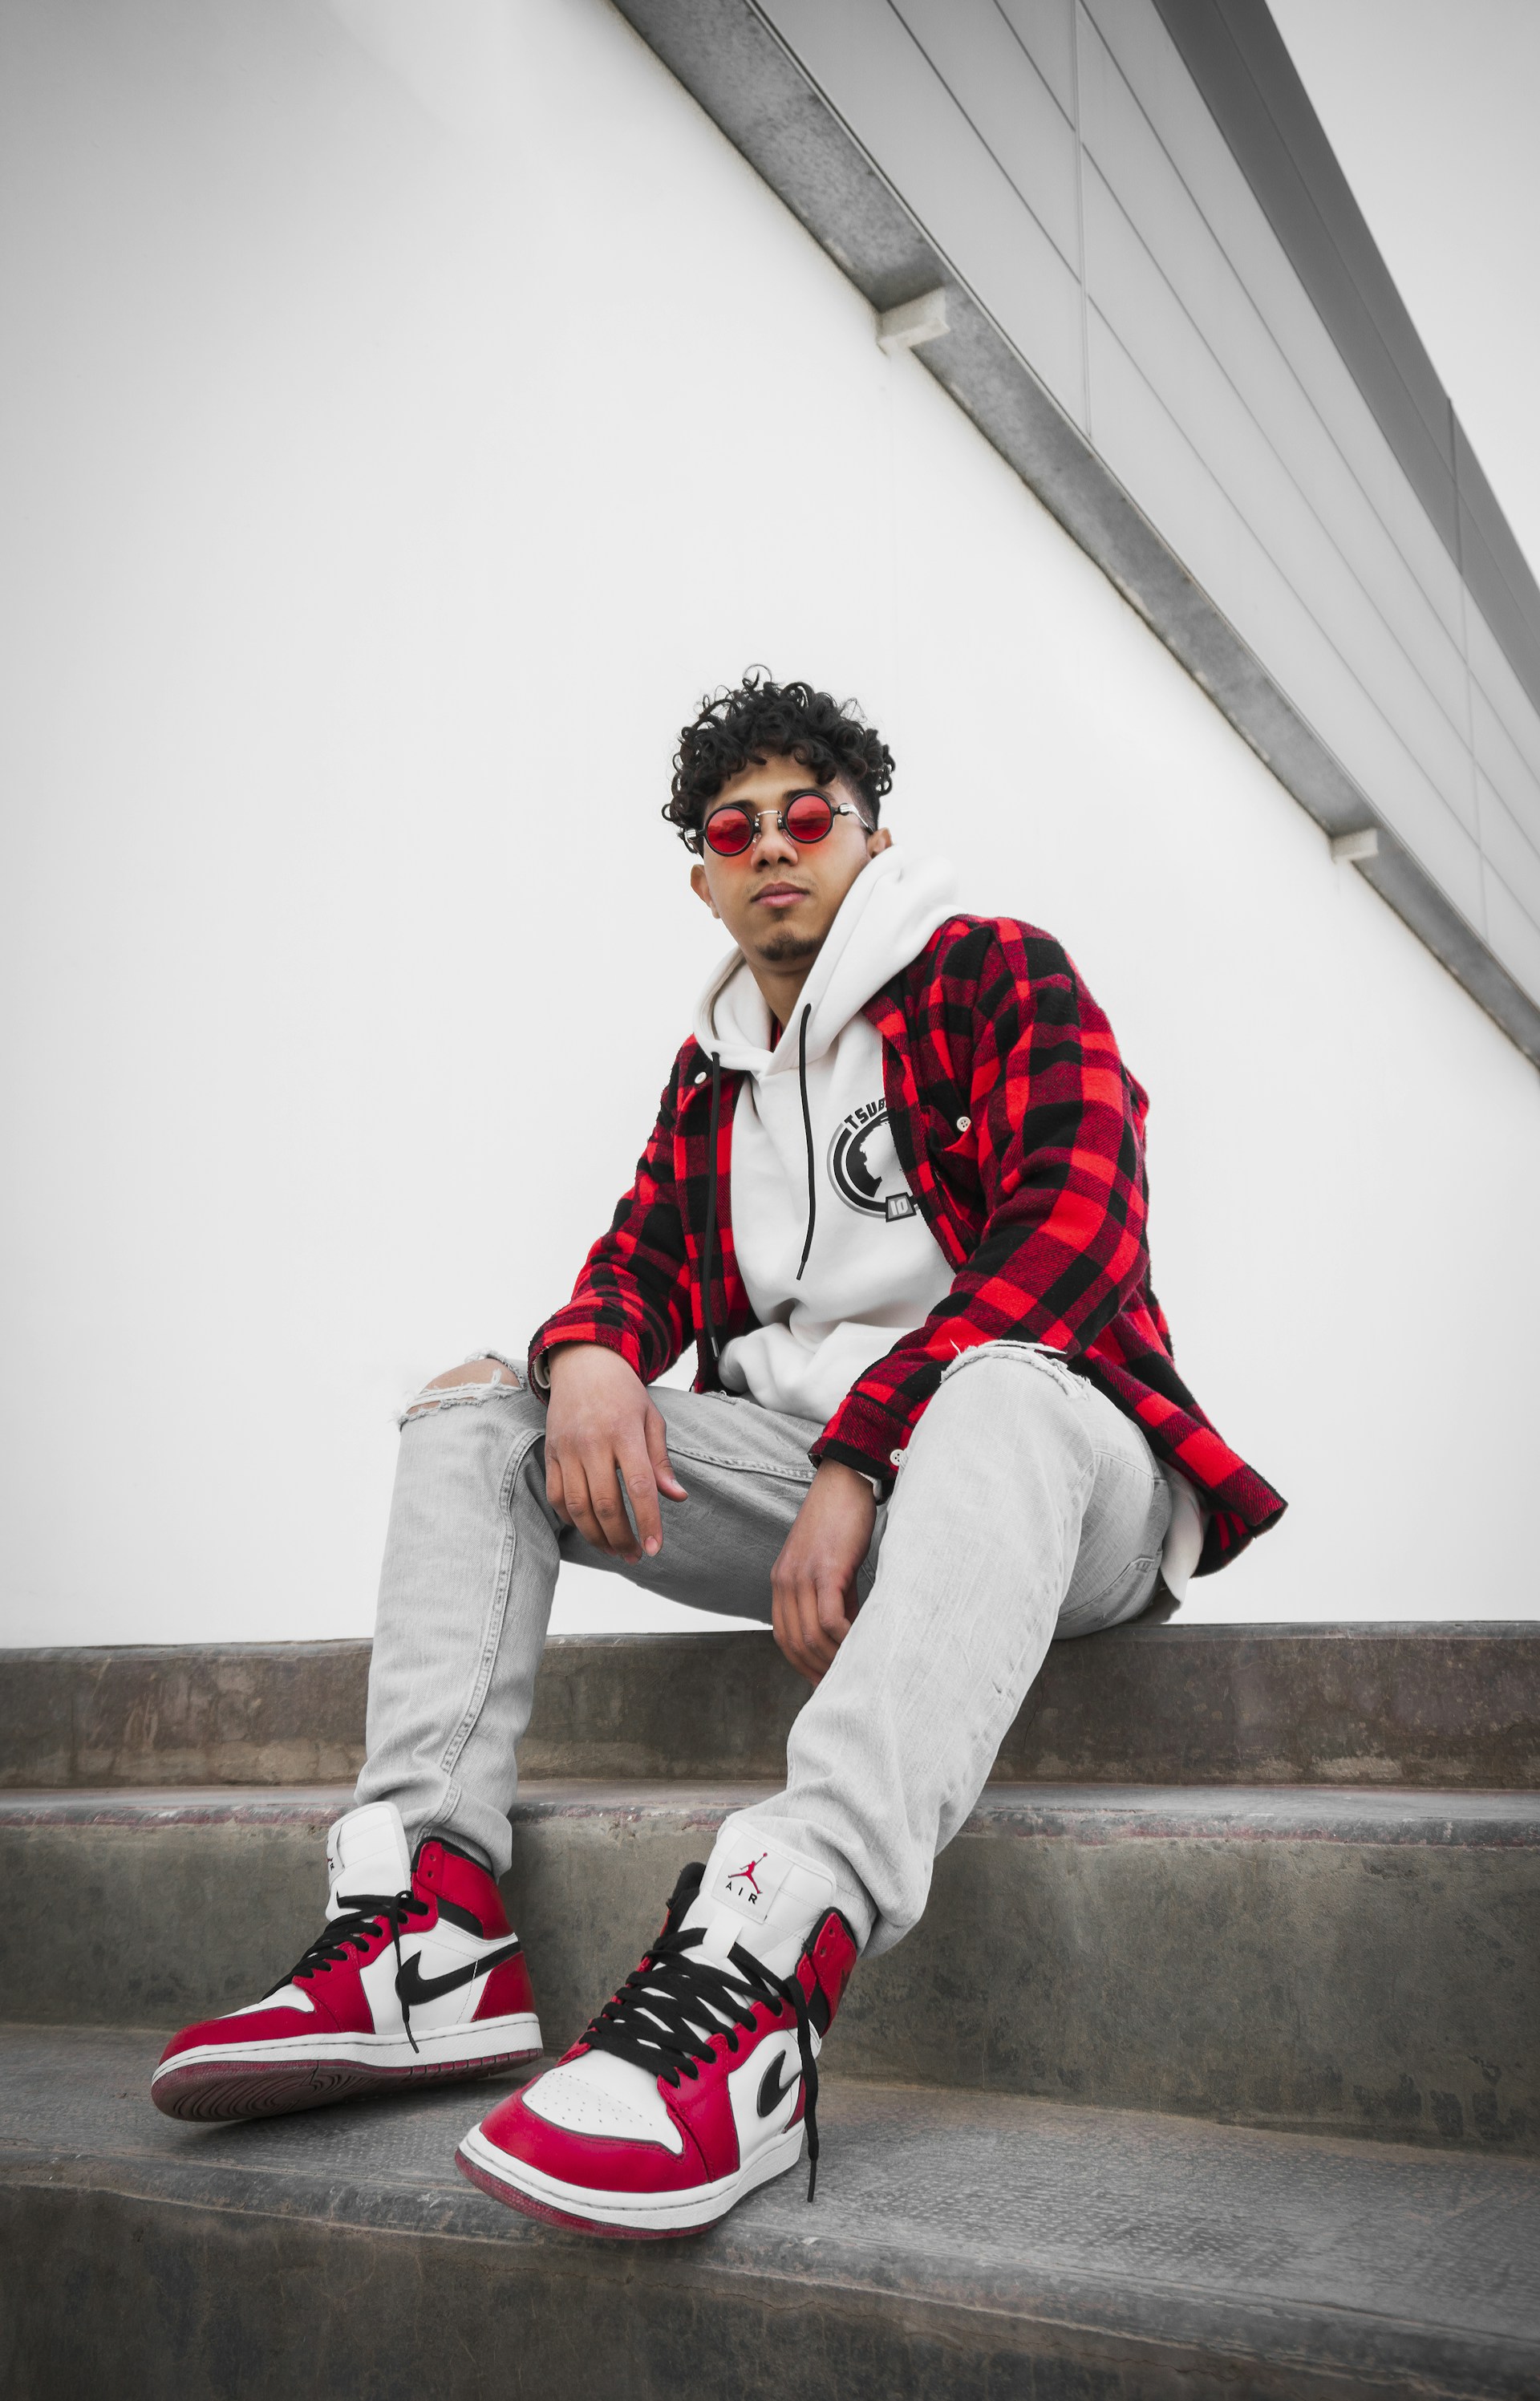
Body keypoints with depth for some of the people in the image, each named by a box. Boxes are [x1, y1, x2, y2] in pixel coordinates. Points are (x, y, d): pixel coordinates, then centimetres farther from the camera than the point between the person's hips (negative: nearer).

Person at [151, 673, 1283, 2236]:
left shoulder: (1000, 975, 1)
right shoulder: (714, 1067, 21)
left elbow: (1073, 1229, -14)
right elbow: (648, 1251, 13)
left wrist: (858, 1461, -23)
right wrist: (591, 1353, -15)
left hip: (1055, 1470, -5)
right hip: (797, 1473, 6)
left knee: (999, 1383, -40)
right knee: (474, 1407, -6)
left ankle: (768, 1957, -57)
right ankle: (432, 1929, -23)